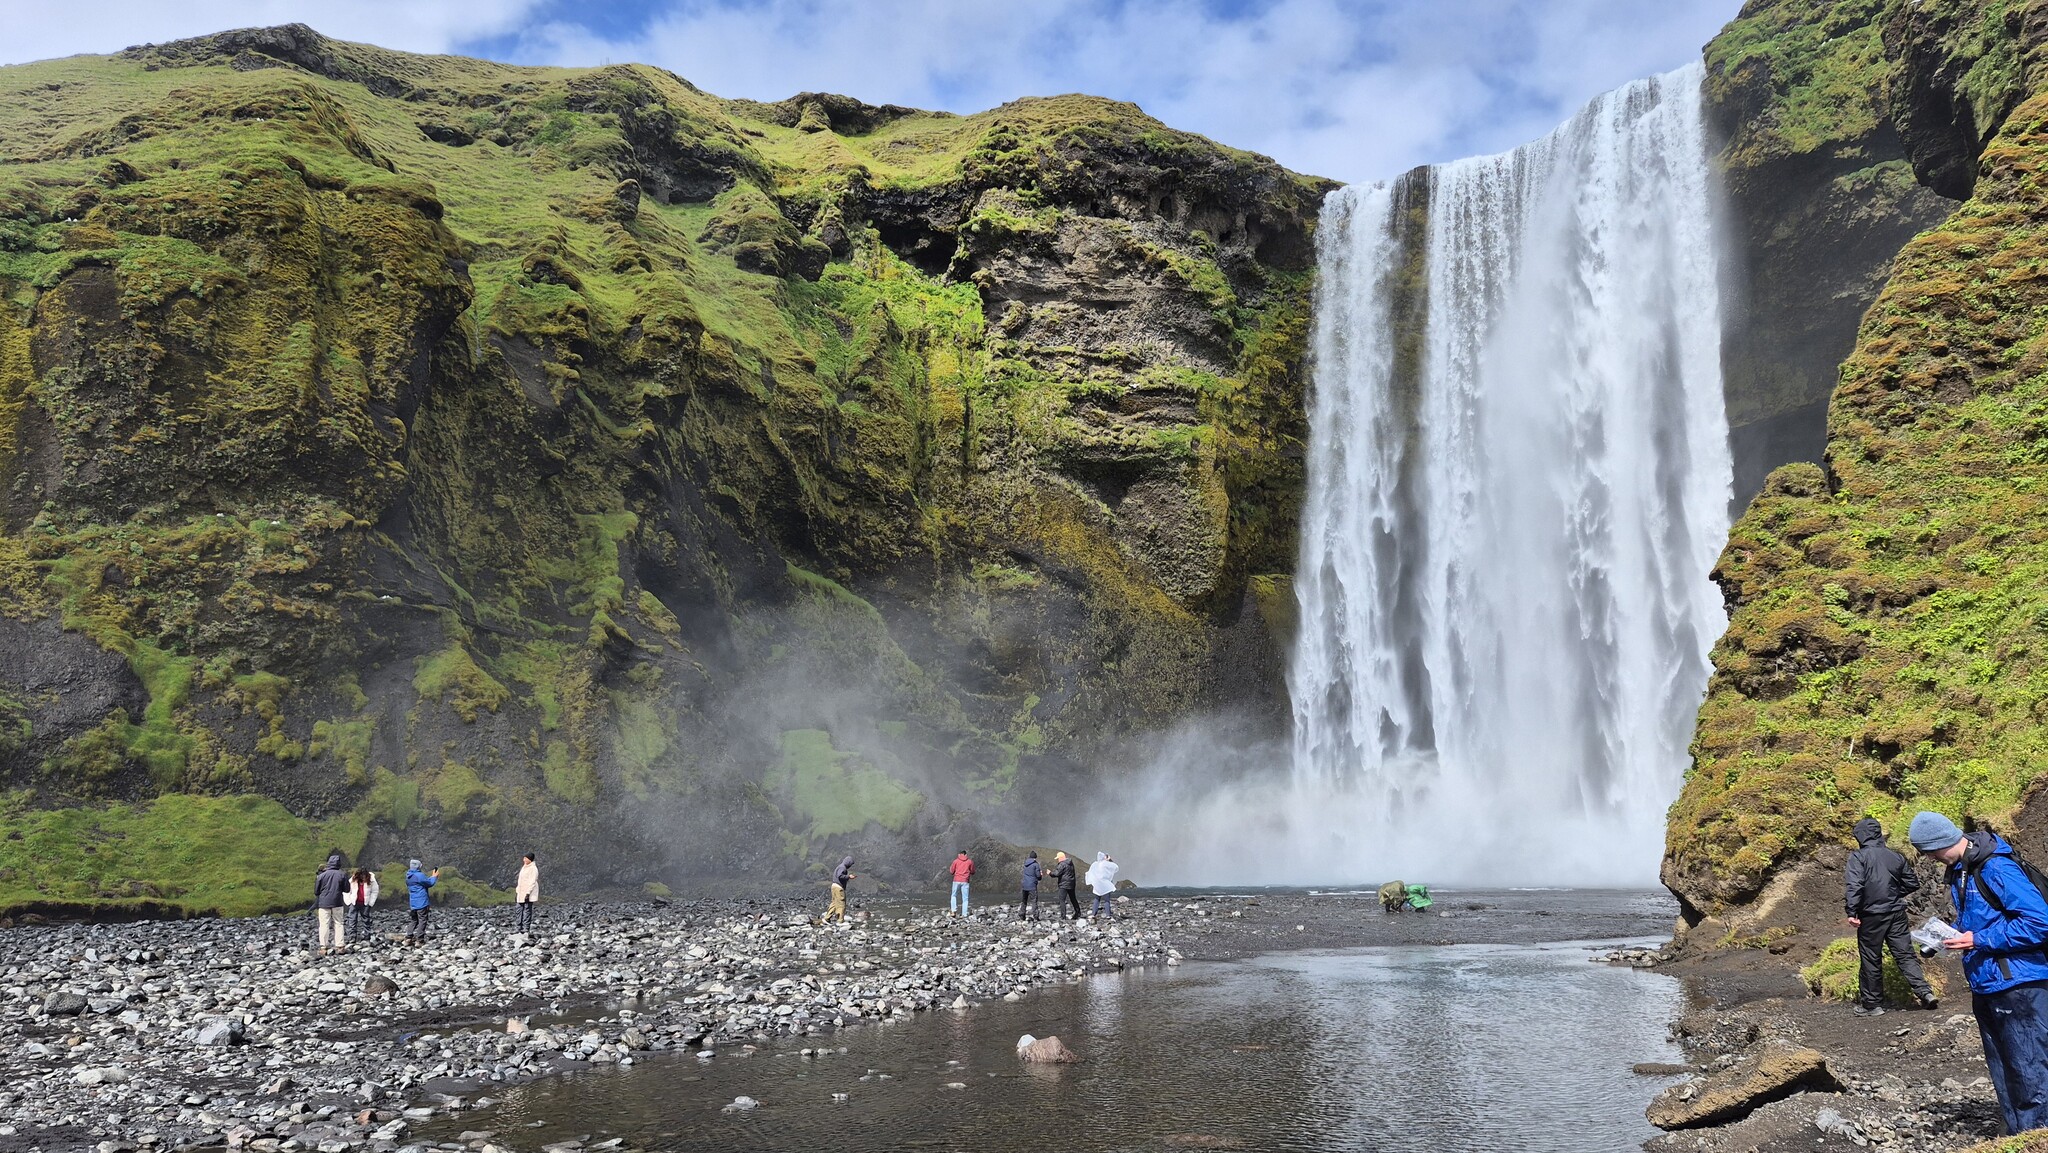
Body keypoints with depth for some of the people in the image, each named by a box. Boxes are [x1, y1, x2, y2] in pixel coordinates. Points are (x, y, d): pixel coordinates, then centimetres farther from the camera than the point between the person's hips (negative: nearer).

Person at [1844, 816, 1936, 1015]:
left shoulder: (1858, 857, -10)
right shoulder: (1896, 856, 6)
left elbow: (1853, 885, -21)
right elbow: (1913, 883, 13)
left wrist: (1852, 911, -19)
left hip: (1871, 916, -4)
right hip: (1897, 913, 4)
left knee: (1871, 959, 6)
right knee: (1905, 954, 9)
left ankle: (1871, 1003, 14)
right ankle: (1925, 991, -6)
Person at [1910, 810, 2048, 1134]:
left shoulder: (1996, 868, -18)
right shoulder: (1959, 871, 11)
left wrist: (1978, 939, -20)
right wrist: (1951, 934, 4)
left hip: (2018, 986, -10)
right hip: (1986, 987, 10)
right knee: (2004, 1076, 16)